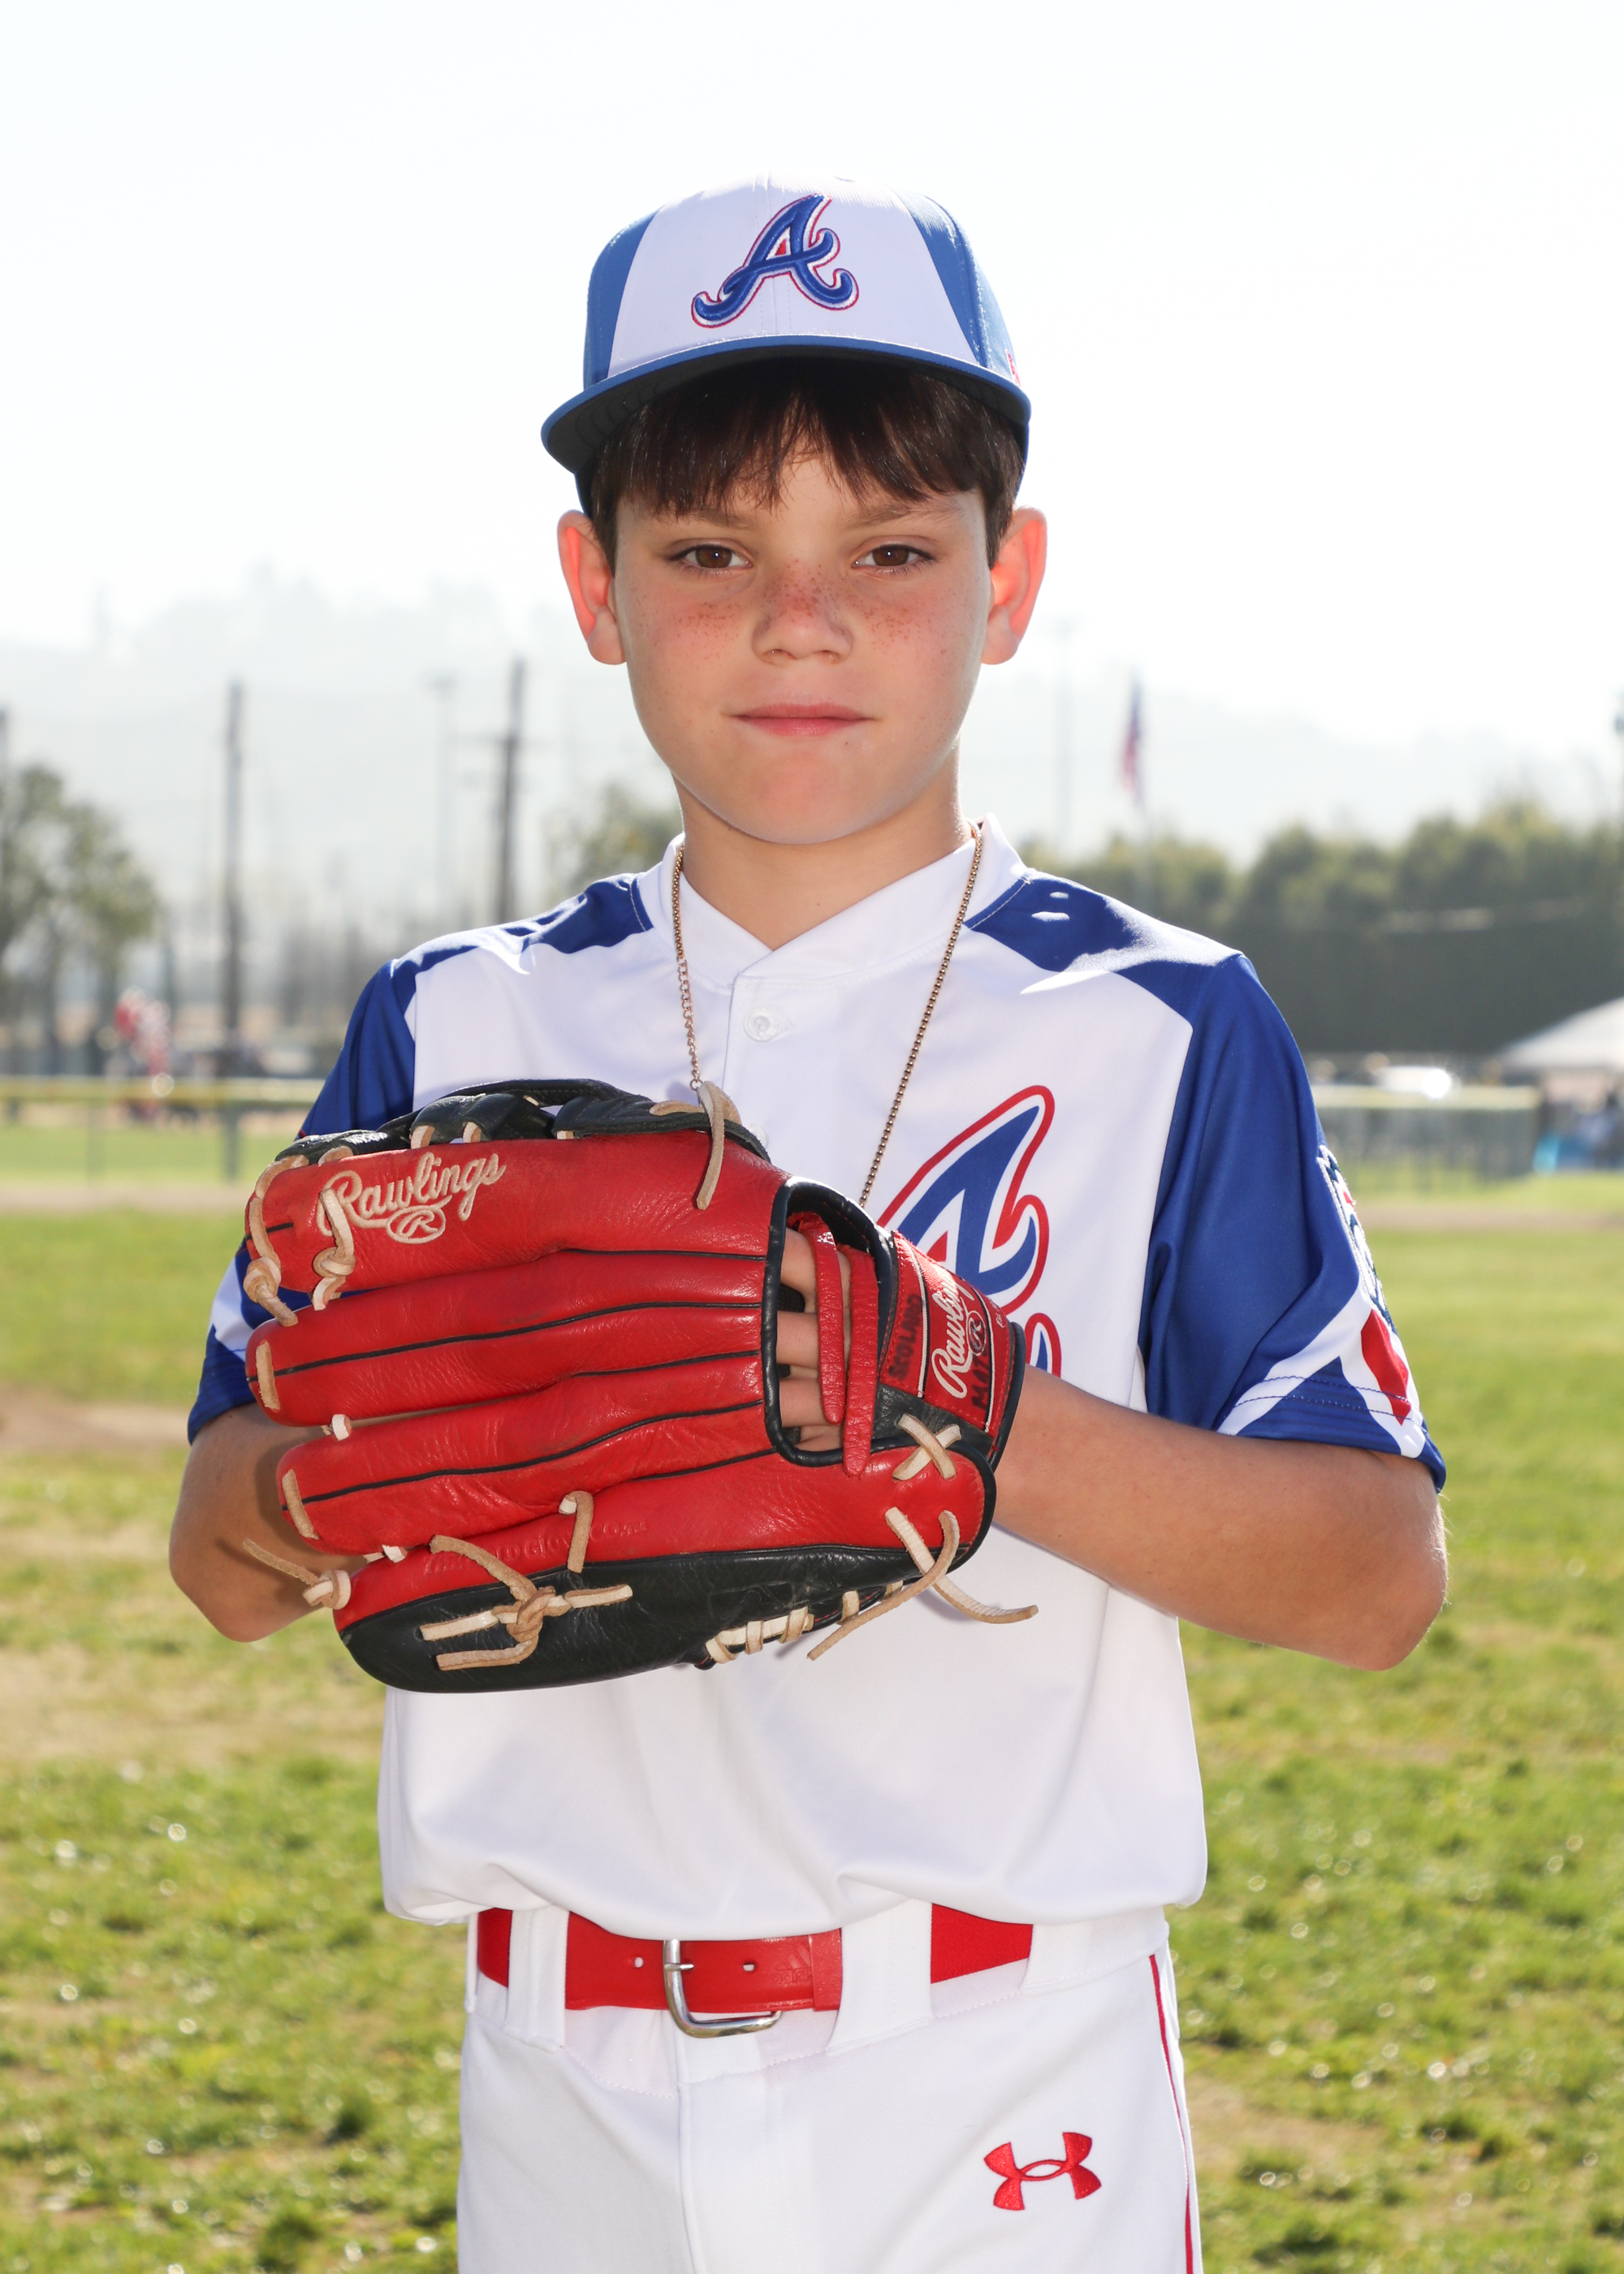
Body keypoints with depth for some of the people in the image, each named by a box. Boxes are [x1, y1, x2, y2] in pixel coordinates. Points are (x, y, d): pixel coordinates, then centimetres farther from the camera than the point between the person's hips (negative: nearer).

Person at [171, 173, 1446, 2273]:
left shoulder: (1155, 1032, 0)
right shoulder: (459, 1031, 9)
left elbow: (1379, 1577, -6)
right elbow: (222, 1566, 9)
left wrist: (978, 1414, -21)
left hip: (1002, 2104, -2)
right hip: (569, 2105, 3)